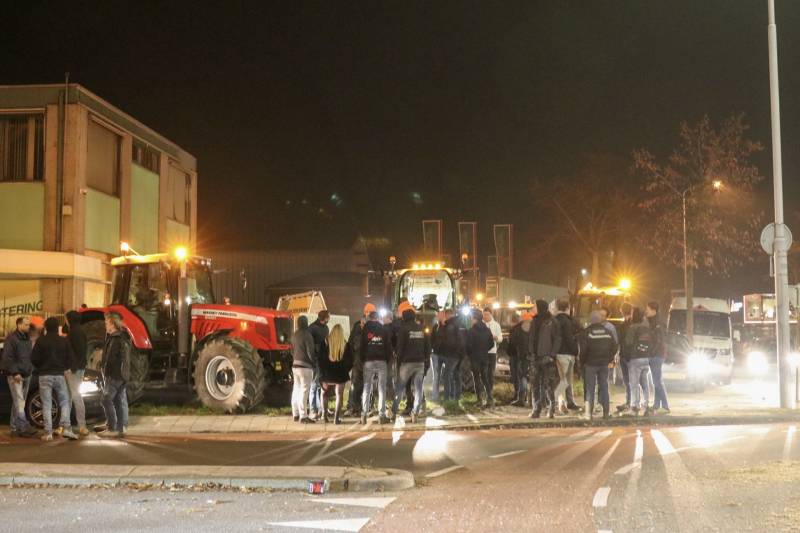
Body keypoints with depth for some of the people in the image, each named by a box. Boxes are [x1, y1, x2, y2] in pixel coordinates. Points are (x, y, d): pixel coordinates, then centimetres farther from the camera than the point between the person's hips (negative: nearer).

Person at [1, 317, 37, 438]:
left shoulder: (27, 339, 18)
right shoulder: (11, 338, -7)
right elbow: (7, 357, -13)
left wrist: (30, 370, 12)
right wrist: (15, 373, -18)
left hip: (26, 375, 8)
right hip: (15, 376, -8)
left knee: (19, 403, 9)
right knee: (19, 402, -13)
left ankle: (15, 428, 13)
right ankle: (24, 427, -20)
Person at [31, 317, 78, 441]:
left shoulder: (41, 341, -4)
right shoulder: (64, 341, 2)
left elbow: (34, 358, -5)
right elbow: (70, 358, 3)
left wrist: (40, 368, 13)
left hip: (44, 375, -1)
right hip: (59, 375, 1)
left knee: (47, 405, 0)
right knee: (64, 402, 8)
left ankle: (48, 432, -4)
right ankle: (65, 428, -7)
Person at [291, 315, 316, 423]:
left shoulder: (294, 335, 10)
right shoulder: (307, 335, -15)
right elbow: (310, 352, -14)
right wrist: (314, 363, -1)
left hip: (295, 365, 8)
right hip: (305, 366, -8)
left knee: (296, 389, 14)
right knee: (304, 391, -7)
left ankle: (295, 414, 19)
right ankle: (303, 416, -8)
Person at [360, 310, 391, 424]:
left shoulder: (365, 329, 2)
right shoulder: (384, 329, 6)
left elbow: (361, 346, 0)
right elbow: (389, 345, 4)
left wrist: (362, 359, 9)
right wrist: (388, 359, 10)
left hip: (368, 361, 0)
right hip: (382, 361, 0)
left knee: (366, 388, 4)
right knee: (382, 388, 3)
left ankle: (364, 414, -3)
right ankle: (382, 415, -3)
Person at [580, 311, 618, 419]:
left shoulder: (586, 332, -8)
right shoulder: (607, 332, 5)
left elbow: (583, 349, -12)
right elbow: (614, 347, 6)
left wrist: (582, 362, 0)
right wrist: (608, 359, 14)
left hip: (590, 364, -3)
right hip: (604, 364, 3)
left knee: (590, 388, 2)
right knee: (604, 387, 9)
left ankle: (589, 412, -1)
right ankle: (606, 412, 8)